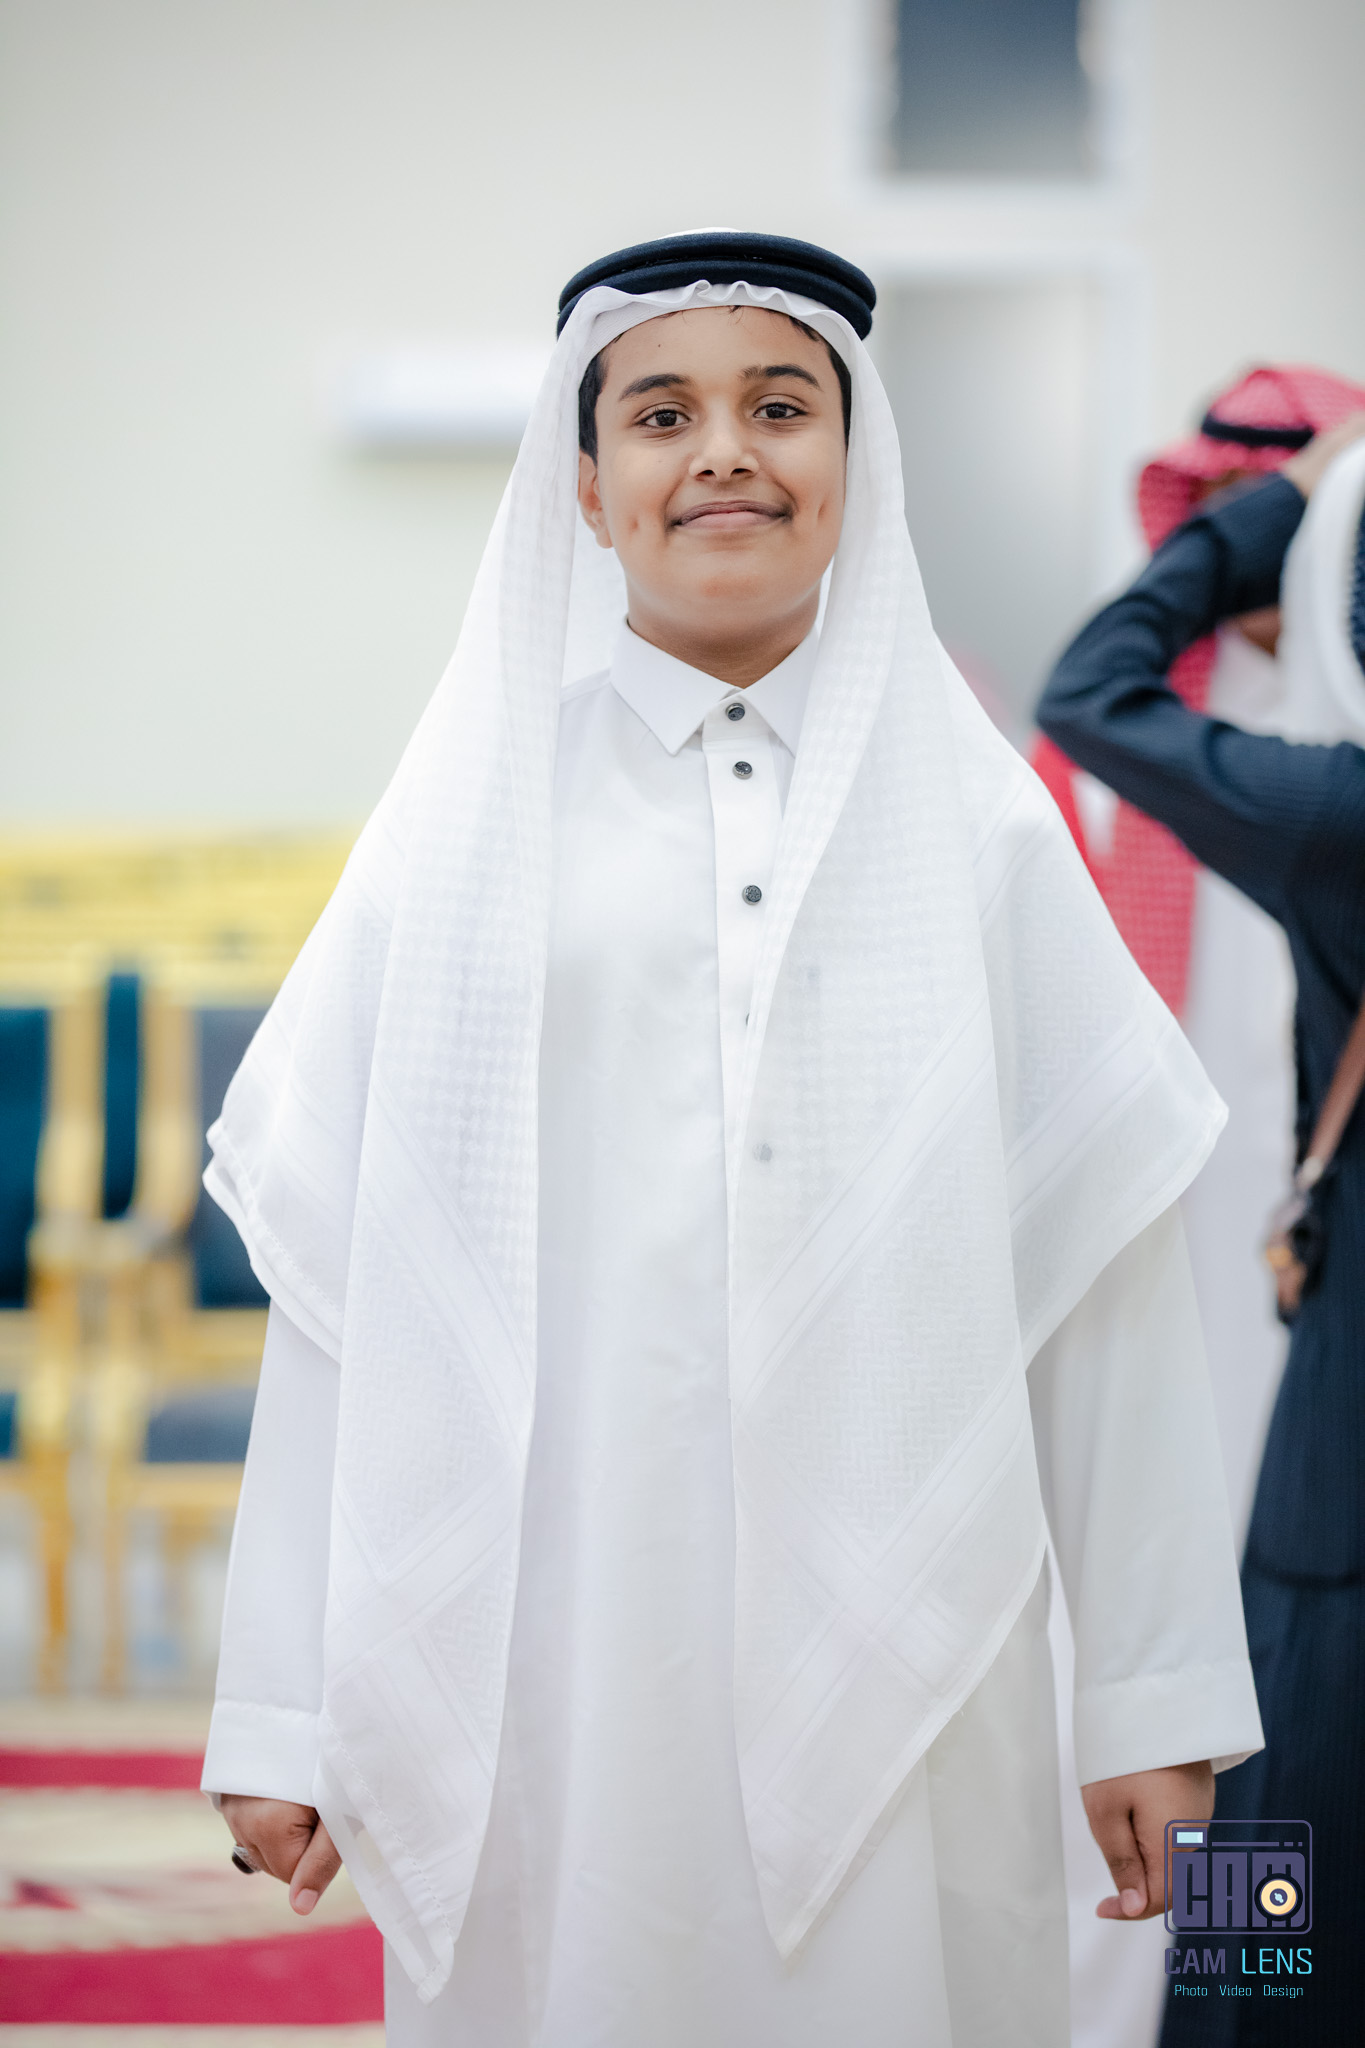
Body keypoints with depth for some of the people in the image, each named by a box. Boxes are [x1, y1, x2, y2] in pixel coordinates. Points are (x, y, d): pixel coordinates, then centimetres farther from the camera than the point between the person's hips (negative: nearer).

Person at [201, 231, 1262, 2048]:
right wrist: (283, 1714, -1)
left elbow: (1103, 1263, 5)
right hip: (551, 1661, 0)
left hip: (895, 1642, 1)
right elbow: (345, 1273, 3)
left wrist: (1157, 1694, 1)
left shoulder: (973, 816, 8)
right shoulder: (473, 822, 7)